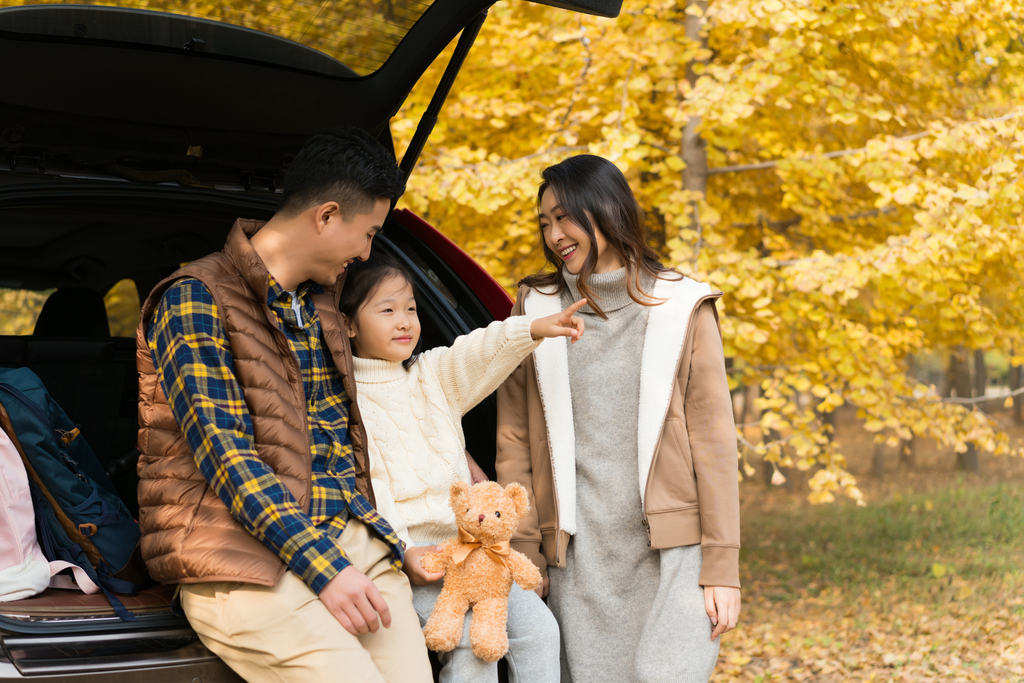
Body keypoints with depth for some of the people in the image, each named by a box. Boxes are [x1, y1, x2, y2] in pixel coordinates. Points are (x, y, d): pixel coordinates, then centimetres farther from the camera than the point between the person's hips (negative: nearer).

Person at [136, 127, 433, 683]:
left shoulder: (322, 303, 21)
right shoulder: (196, 300, -4)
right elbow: (224, 454, -13)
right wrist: (323, 567, -20)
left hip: (348, 537, 7)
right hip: (244, 556, -7)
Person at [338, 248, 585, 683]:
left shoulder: (435, 375, 16)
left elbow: (481, 353, -4)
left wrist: (536, 328, -23)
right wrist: (402, 551, -20)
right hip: (403, 553, -6)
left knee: (537, 627, -9)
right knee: (472, 639, -24)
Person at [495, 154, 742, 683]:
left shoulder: (681, 309, 5)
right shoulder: (536, 310, 9)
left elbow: (713, 441, 2)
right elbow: (513, 443, 9)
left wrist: (721, 565, -4)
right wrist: (525, 559, 2)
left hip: (669, 551, -1)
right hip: (576, 555, 2)